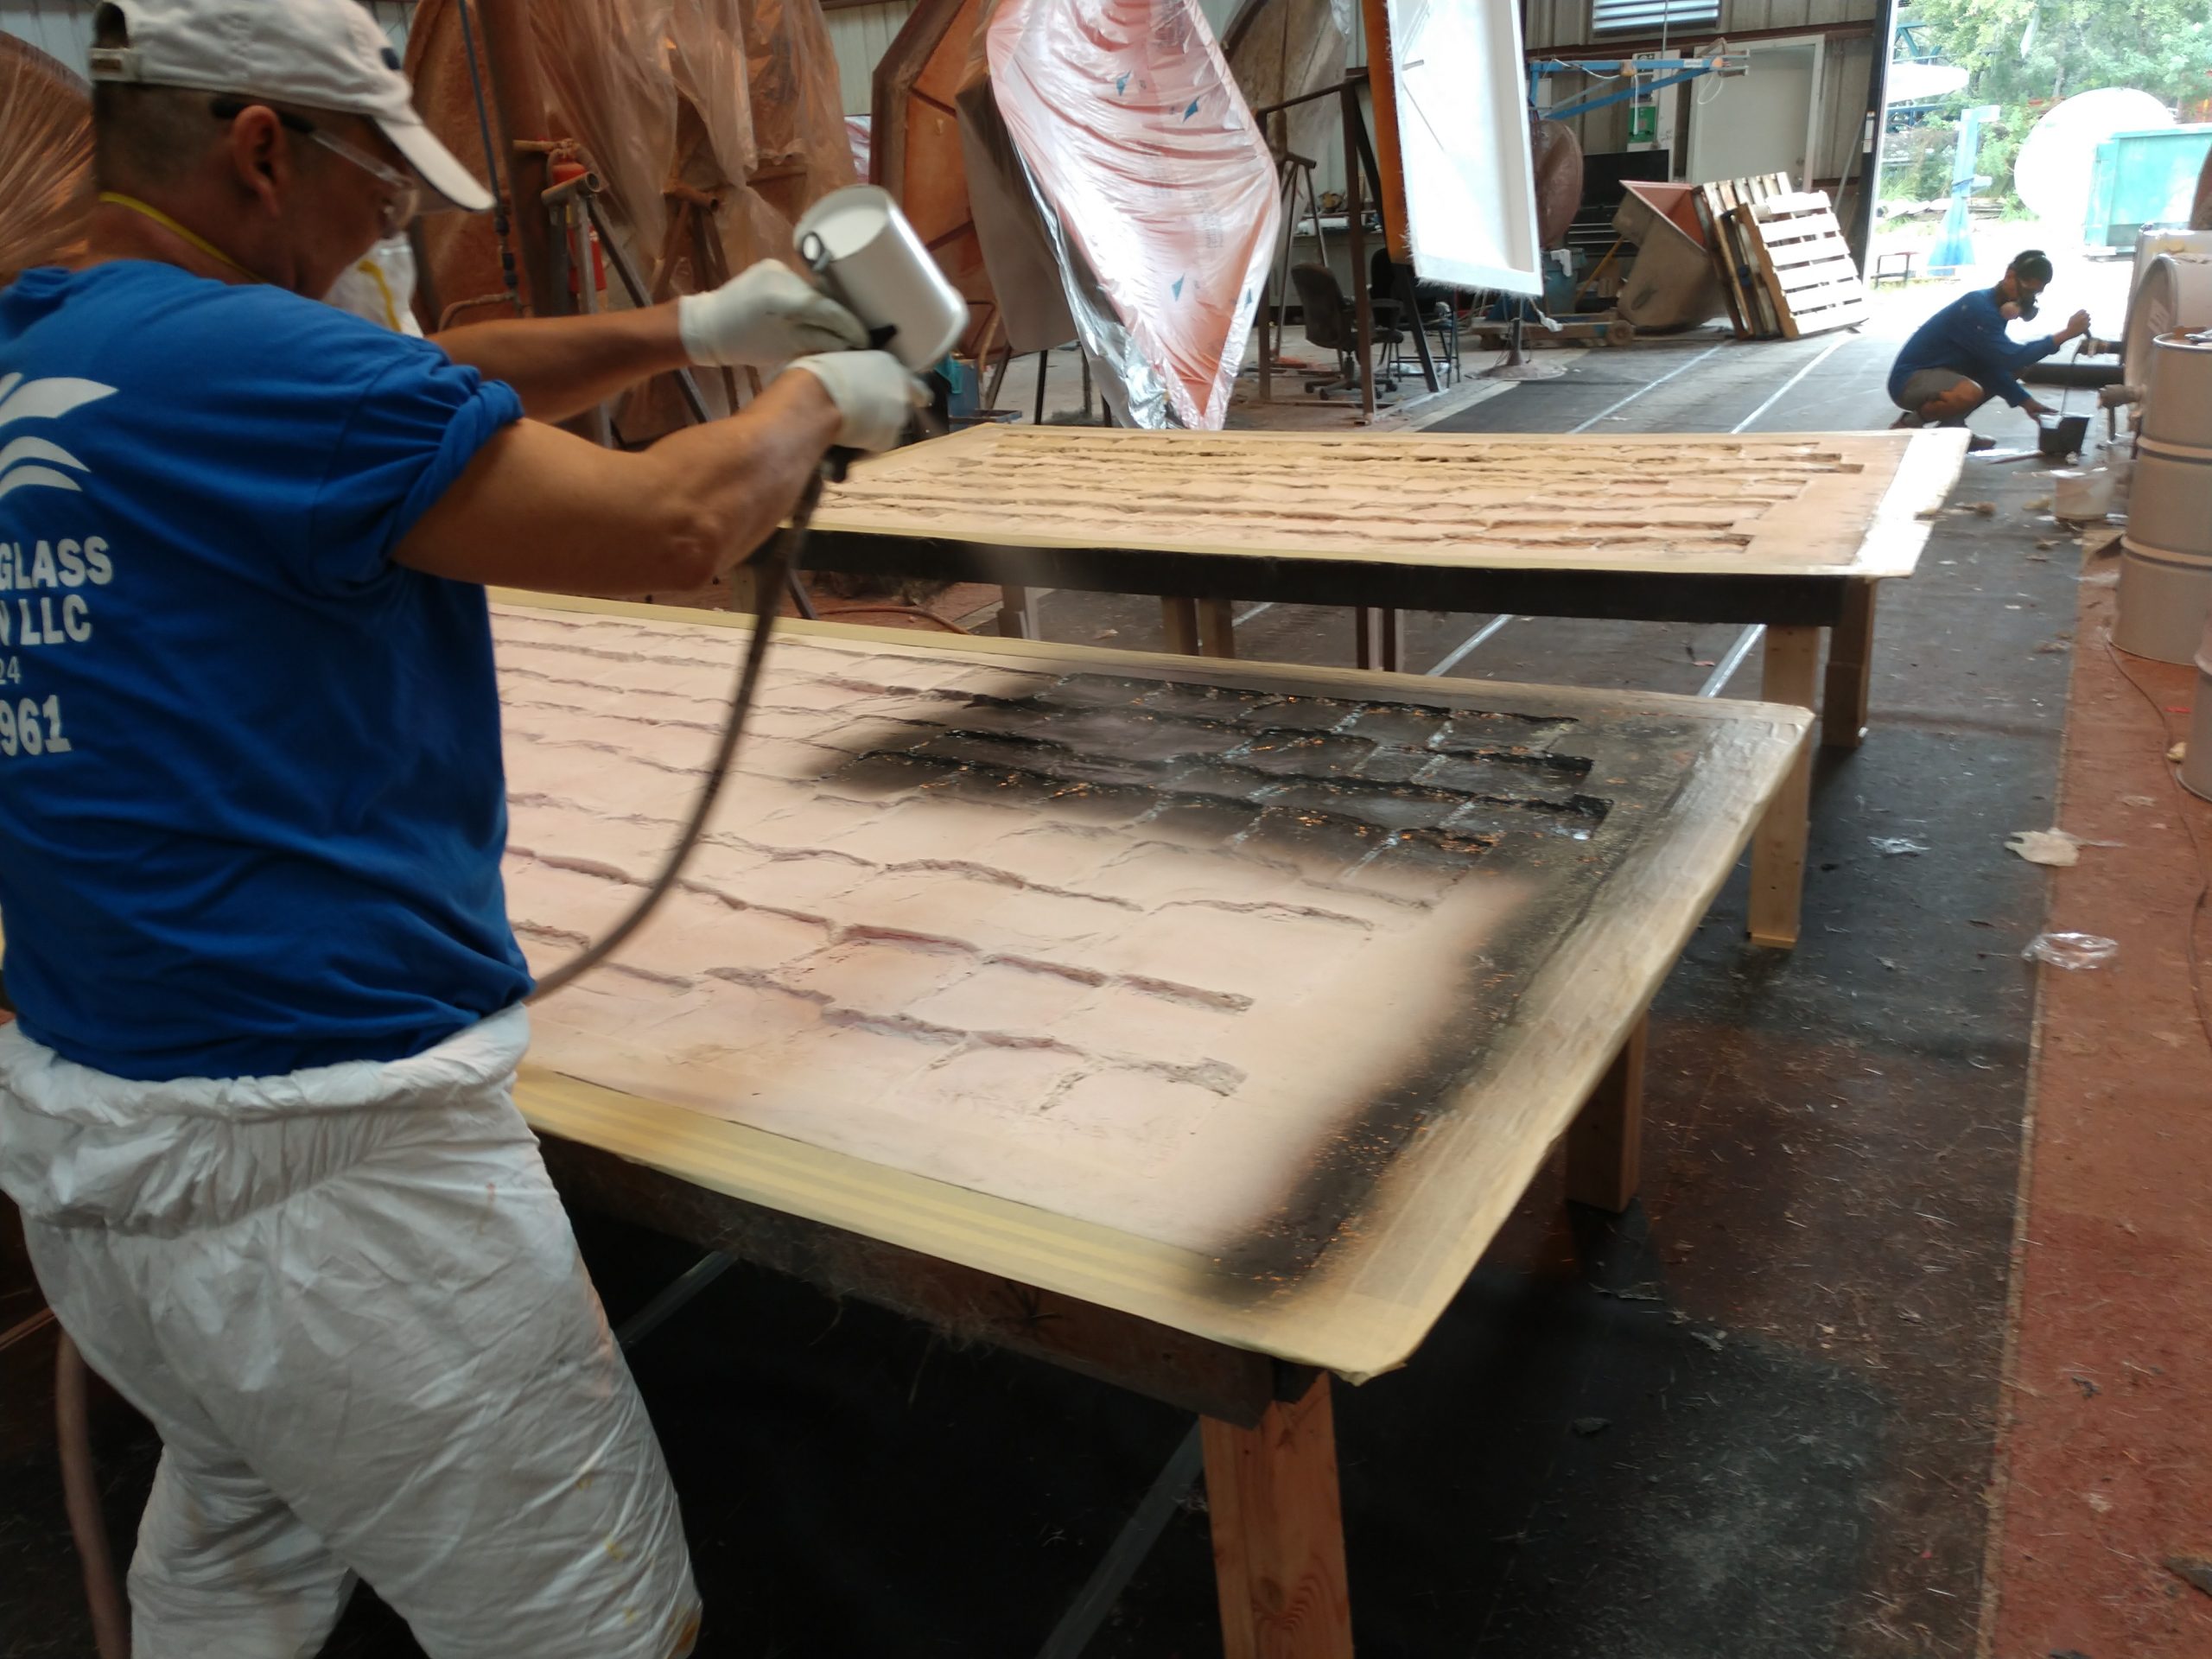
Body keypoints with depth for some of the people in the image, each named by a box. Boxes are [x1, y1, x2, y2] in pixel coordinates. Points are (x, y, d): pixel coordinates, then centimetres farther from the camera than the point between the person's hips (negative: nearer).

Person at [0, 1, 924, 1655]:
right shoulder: (240, 358, -19)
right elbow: (668, 526, -18)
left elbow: (419, 388, 16)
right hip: (326, 1164, -10)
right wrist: (815, 400, 1)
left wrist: (689, 328, 14)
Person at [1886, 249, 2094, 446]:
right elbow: (2011, 358, -26)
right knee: (1969, 393, -38)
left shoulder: (1995, 305, 8)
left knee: (2014, 370, 13)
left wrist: (2027, 403, 0)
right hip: (1910, 380, -10)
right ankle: (1909, 425, -11)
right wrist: (2065, 334, -22)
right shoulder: (1978, 307, -21)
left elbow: (1993, 368, 9)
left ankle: (1951, 426, 8)